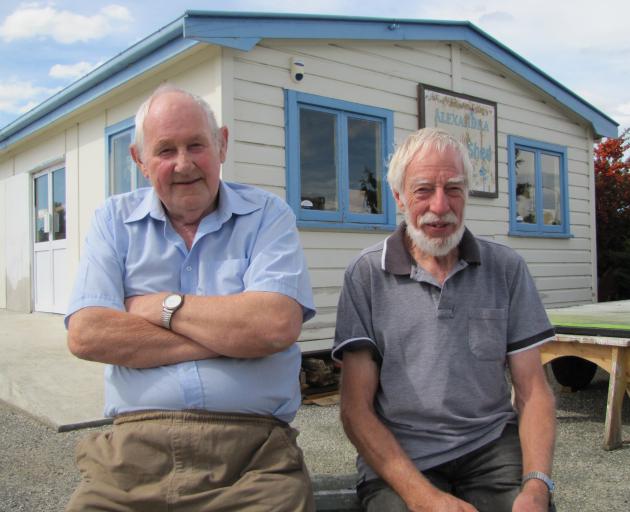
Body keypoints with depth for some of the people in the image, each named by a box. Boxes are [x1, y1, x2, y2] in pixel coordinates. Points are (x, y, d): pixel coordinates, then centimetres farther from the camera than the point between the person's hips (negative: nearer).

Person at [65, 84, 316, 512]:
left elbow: (276, 326, -12)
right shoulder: (114, 220, 10)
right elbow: (86, 335, -5)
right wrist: (230, 336, -8)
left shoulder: (268, 216, 5)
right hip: (134, 448, 1)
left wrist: (162, 306, -3)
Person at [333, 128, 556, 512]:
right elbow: (356, 408, -5)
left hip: (493, 446, 3)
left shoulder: (507, 269, 4)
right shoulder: (367, 274, -2)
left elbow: (533, 391, 4)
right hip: (397, 457, -2)